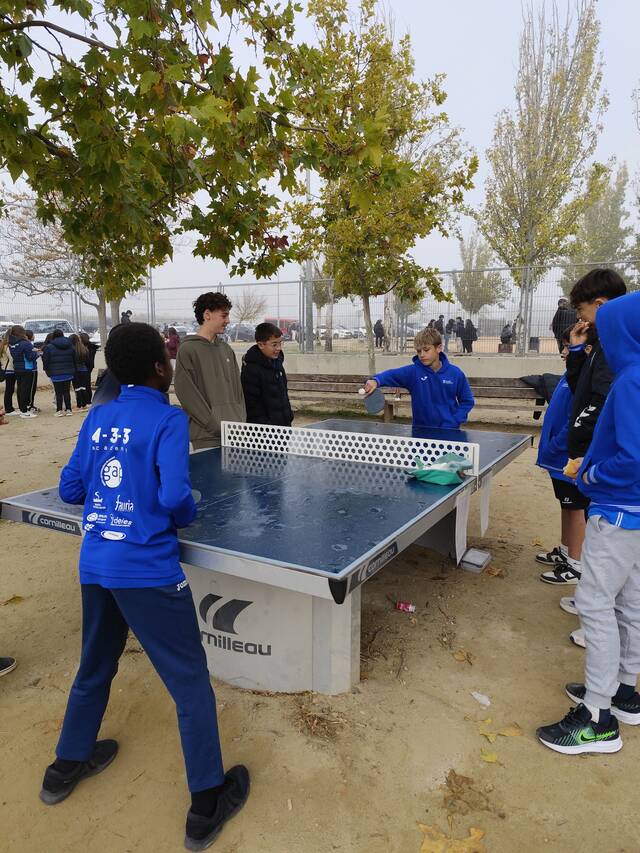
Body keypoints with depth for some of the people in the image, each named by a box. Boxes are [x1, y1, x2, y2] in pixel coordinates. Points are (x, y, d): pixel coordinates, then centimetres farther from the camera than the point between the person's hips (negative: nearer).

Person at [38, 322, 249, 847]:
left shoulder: (96, 419, 6)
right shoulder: (168, 420, -13)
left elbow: (70, 490, 9)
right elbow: (175, 497, -22)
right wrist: (188, 517, -1)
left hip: (94, 564, 7)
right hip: (146, 570, -7)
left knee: (95, 666, 28)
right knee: (191, 683, 7)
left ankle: (66, 766, 48)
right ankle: (206, 804, 18)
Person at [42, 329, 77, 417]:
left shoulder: (49, 347, -6)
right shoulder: (70, 346, 8)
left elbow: (45, 361, -5)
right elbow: (75, 360, 13)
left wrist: (48, 372, 7)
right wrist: (74, 371, 19)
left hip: (56, 374, -4)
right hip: (68, 373, 4)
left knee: (59, 393, 1)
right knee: (67, 391, 10)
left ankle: (59, 411, 3)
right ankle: (68, 409, 11)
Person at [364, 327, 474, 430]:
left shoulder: (455, 373, -4)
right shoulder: (413, 371, -6)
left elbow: (467, 401, 3)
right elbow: (391, 374, -23)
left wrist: (451, 424, -7)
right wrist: (376, 381, -44)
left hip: (449, 431, 0)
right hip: (421, 430, 0)